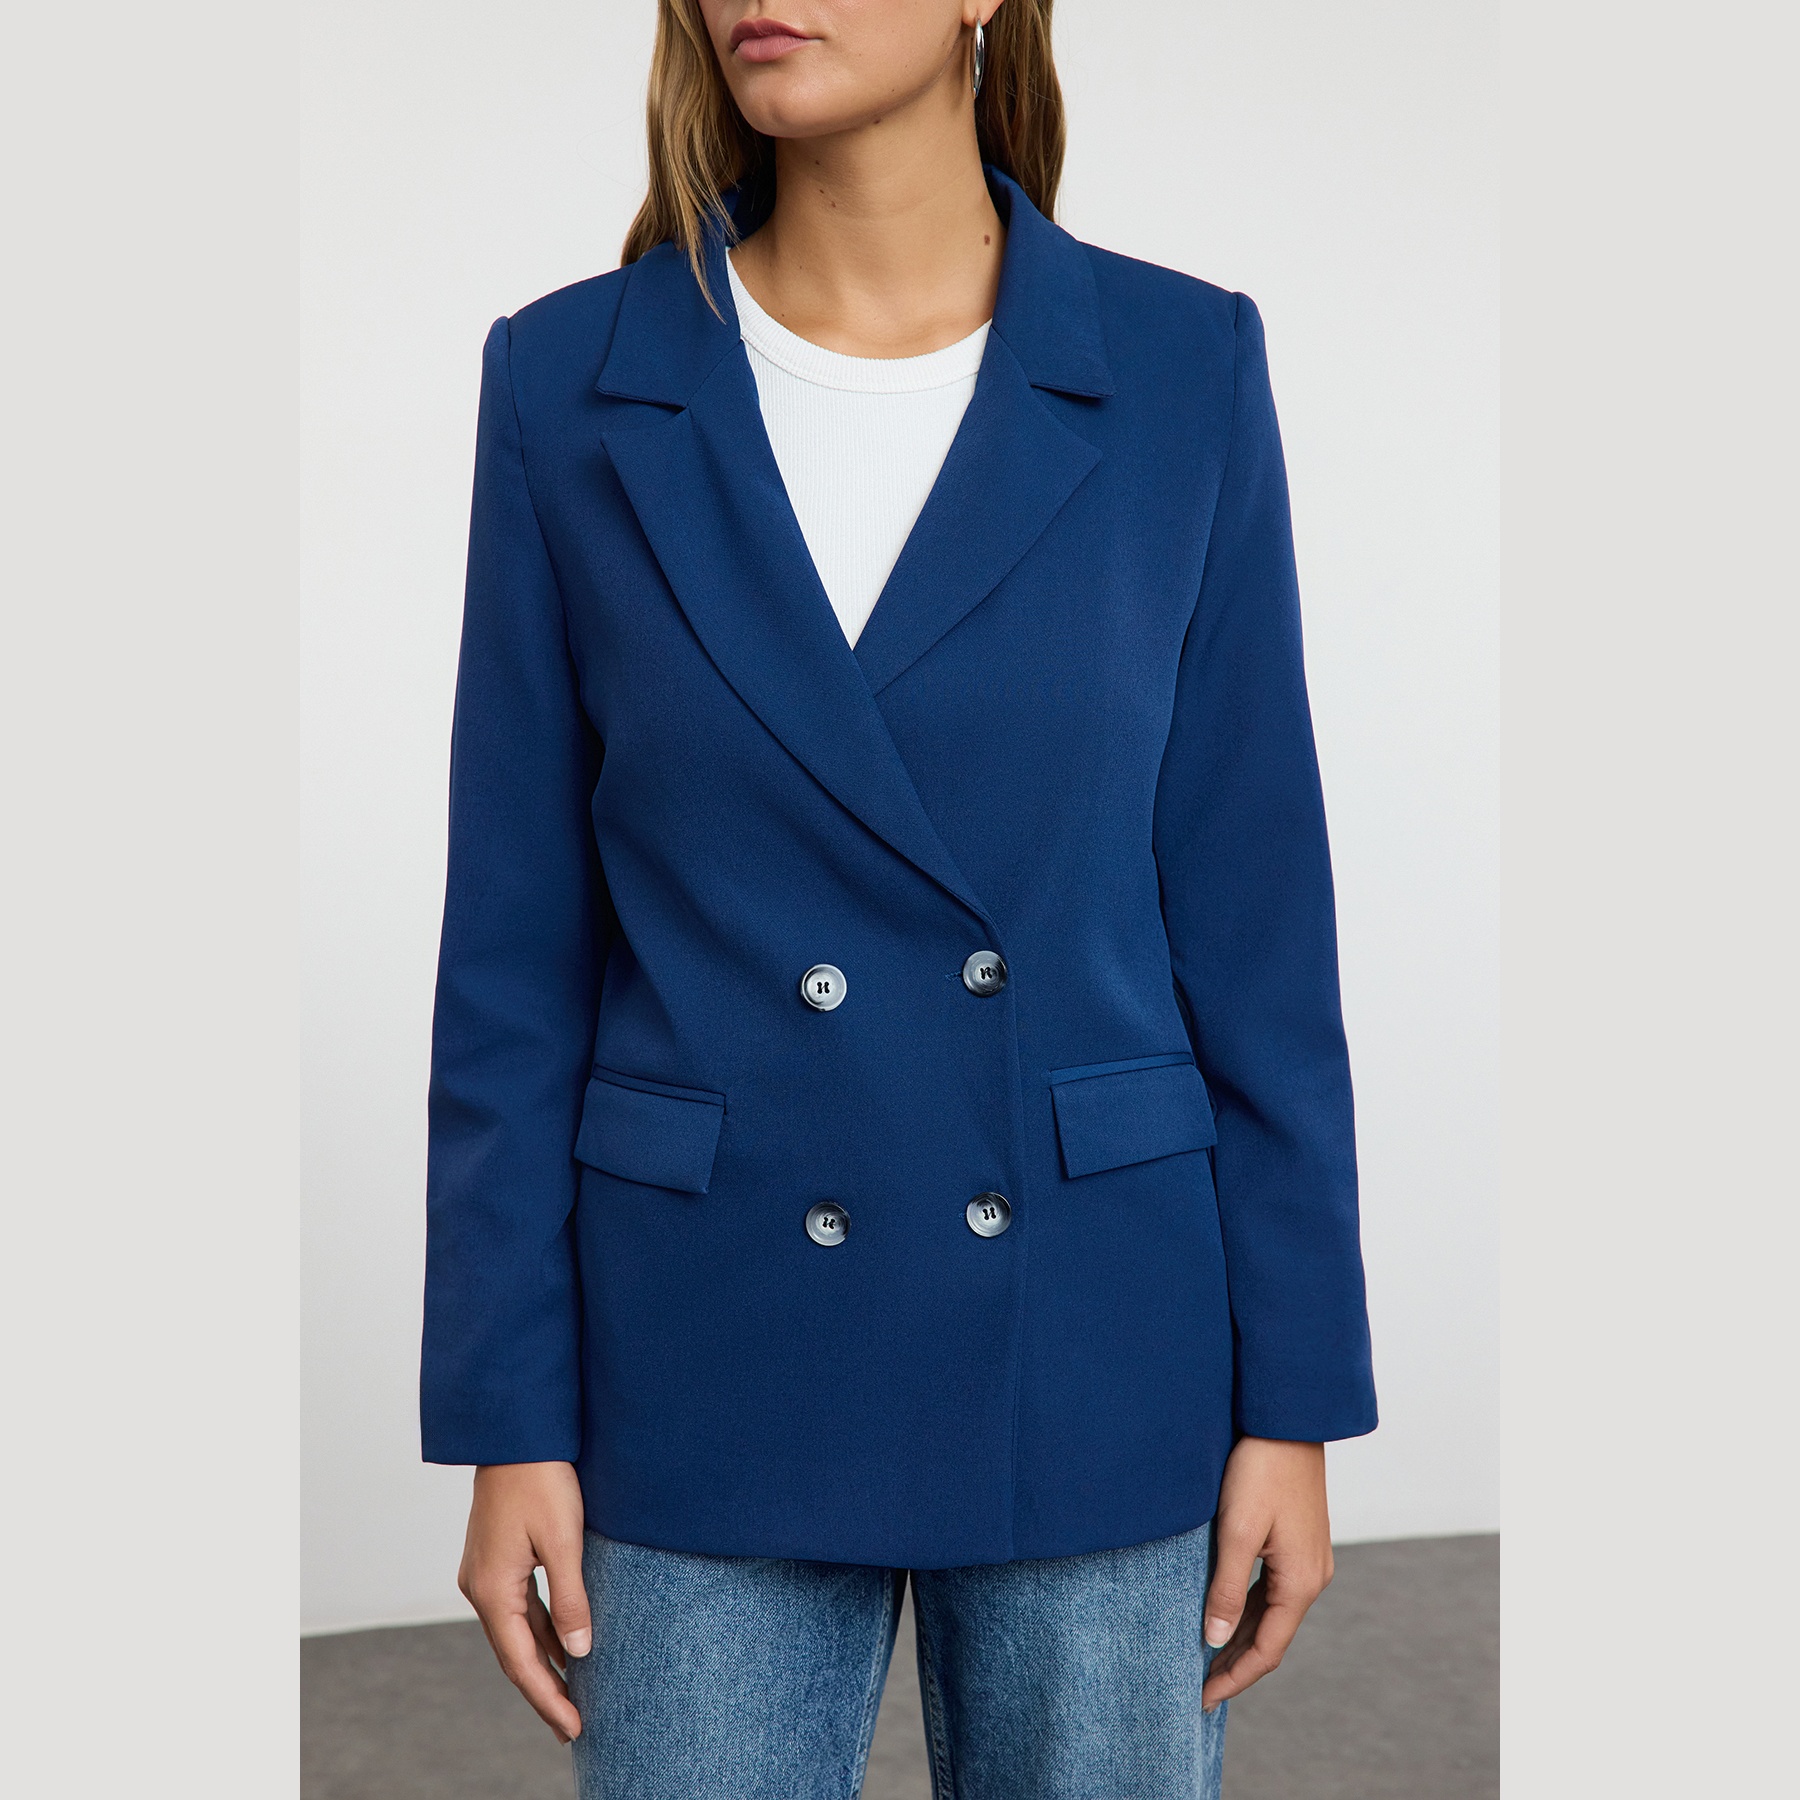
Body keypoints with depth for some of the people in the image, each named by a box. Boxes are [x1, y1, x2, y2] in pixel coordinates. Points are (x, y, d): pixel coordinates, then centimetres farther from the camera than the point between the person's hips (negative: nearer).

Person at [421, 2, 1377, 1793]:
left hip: (1097, 1360, 1)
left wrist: (1293, 1405, -1)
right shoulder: (571, 386, -3)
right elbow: (517, 953, 0)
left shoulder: (1180, 371, -3)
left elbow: (1257, 922, -1)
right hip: (711, 1367, 0)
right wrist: (507, 1421, -2)